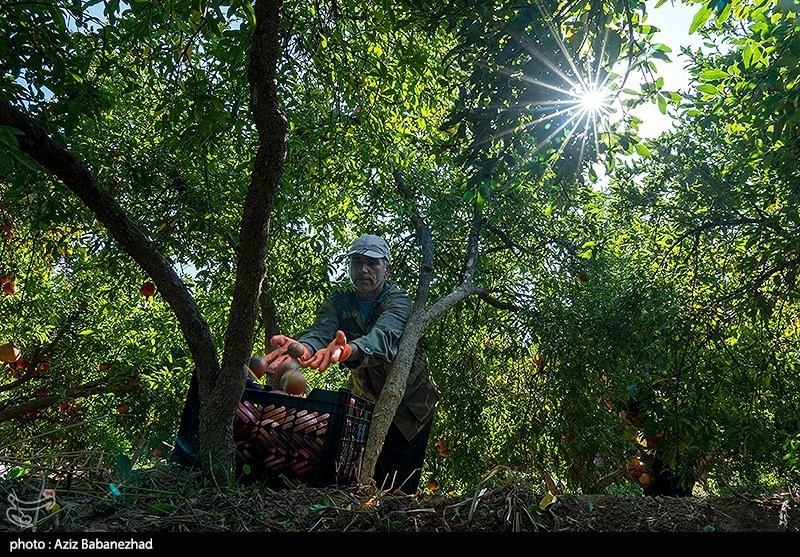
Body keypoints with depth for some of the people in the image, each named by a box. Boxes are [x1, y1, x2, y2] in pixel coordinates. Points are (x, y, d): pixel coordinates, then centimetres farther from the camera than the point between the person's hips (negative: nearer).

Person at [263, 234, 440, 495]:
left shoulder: (398, 301, -20)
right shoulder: (338, 301, -8)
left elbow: (383, 336, -42)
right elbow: (320, 331, -30)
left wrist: (348, 350, -66)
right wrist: (302, 347, -55)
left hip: (409, 402, -3)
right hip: (364, 400, 4)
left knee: (401, 488, -1)